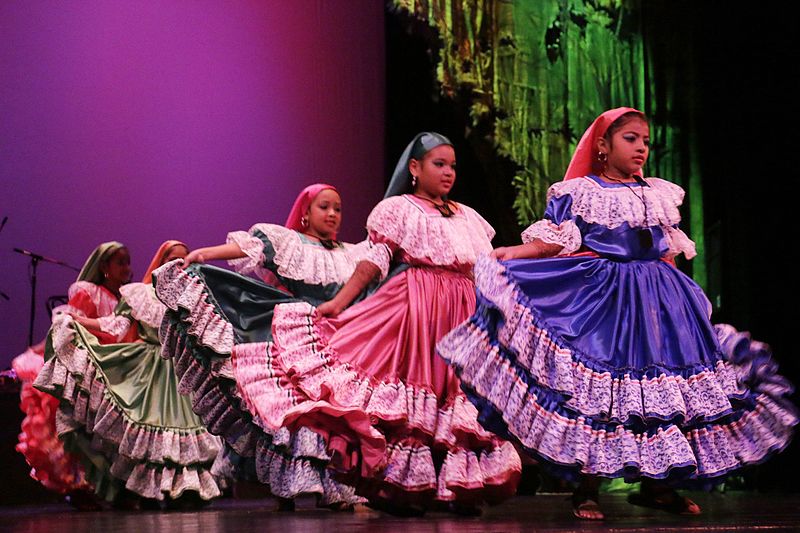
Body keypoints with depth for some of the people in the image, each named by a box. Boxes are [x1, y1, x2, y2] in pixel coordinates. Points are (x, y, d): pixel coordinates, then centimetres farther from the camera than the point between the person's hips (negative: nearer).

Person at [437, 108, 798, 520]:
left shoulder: (660, 194, 16)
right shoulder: (580, 191, 2)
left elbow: (670, 251, 20)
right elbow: (557, 242, -6)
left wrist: (675, 294, 16)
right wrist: (509, 254, -18)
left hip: (657, 300, 5)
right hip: (597, 297, -5)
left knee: (660, 382, 3)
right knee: (594, 383, -7)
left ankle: (656, 484, 13)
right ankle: (586, 489, 1)